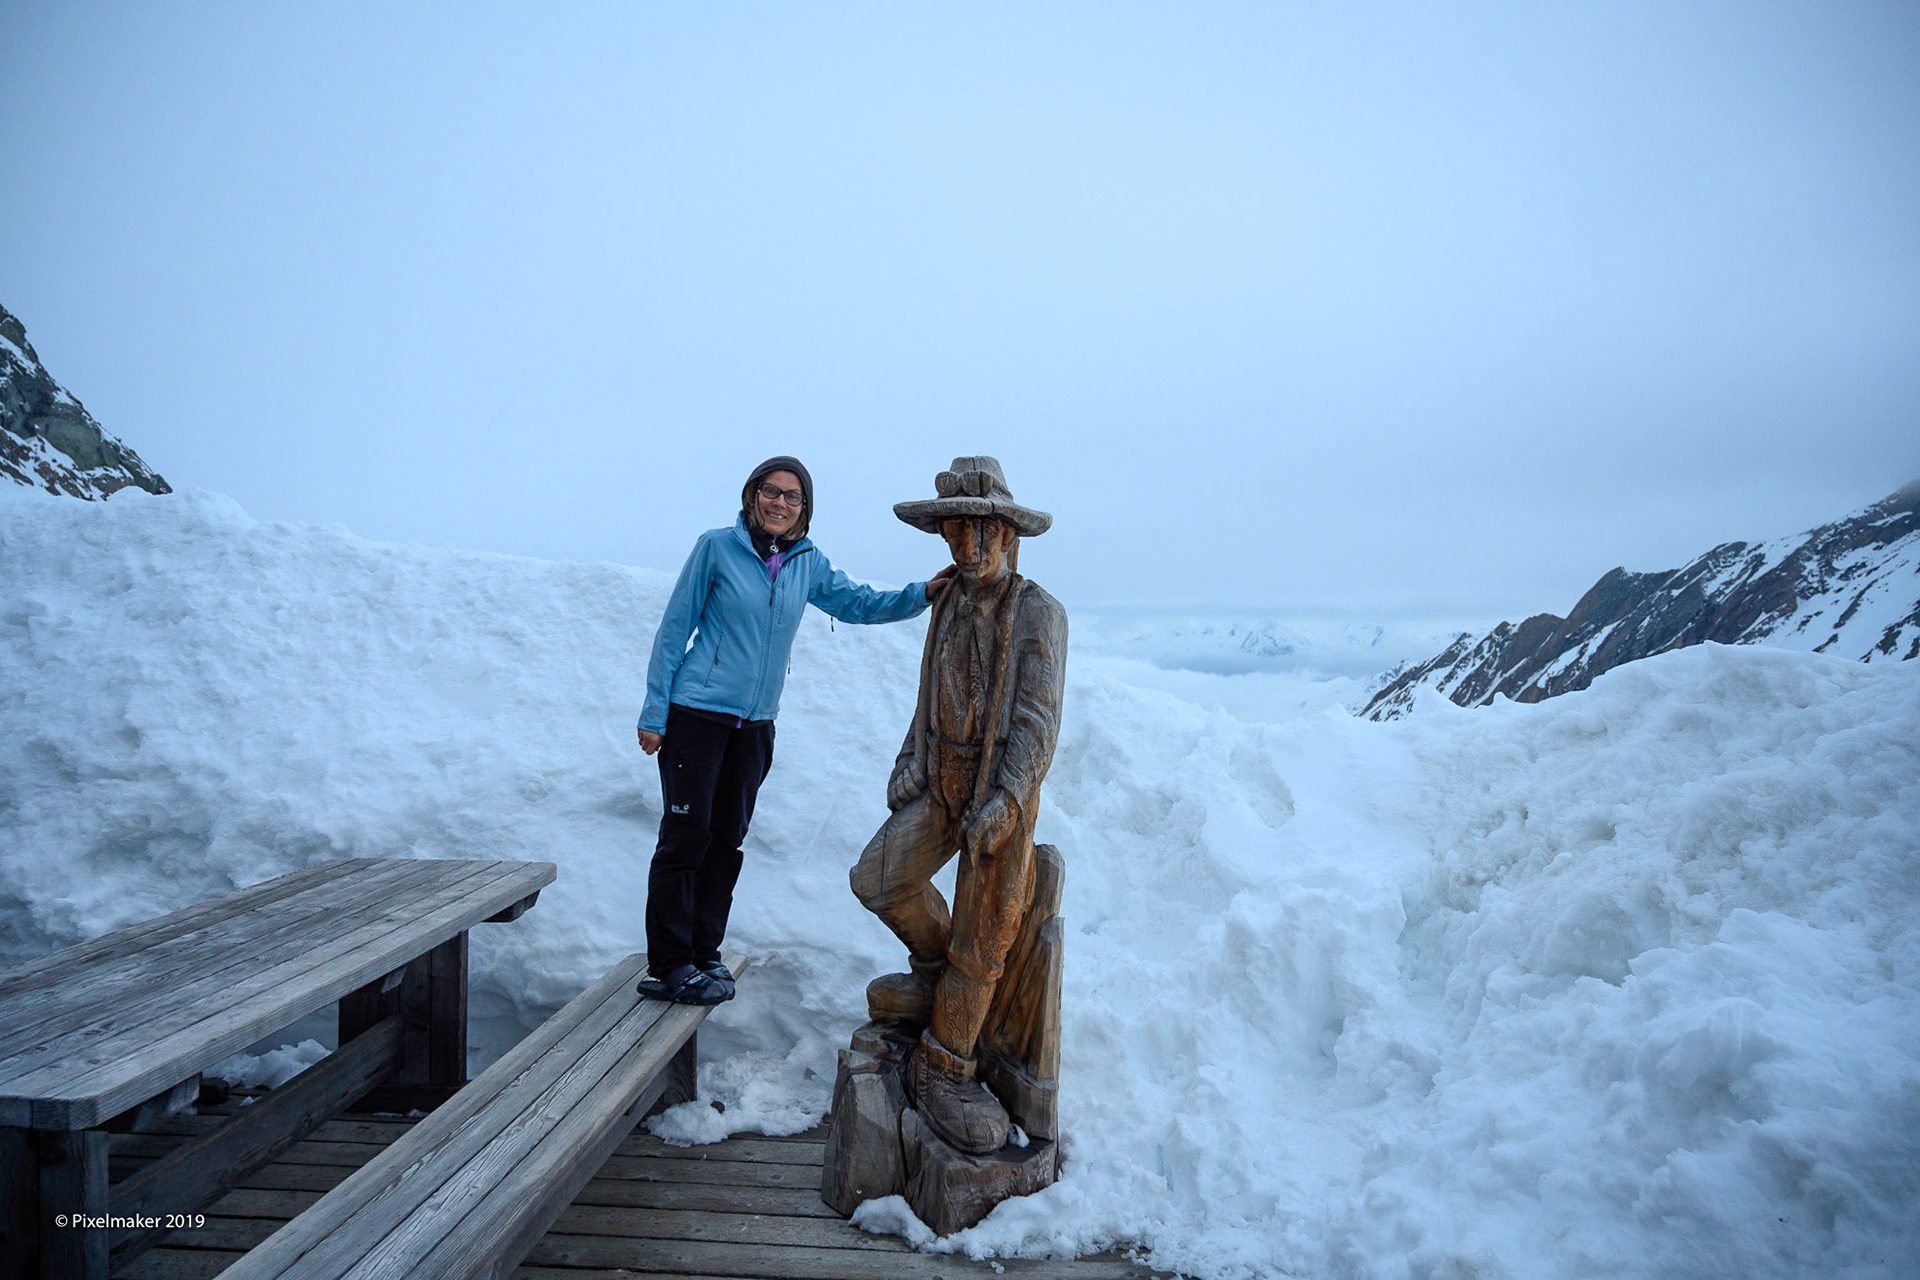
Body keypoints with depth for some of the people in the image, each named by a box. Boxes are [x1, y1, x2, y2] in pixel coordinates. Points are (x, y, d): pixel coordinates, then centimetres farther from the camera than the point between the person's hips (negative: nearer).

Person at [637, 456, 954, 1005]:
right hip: (696, 713, -5)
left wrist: (923, 593, -2)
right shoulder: (717, 546, -6)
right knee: (686, 835, -3)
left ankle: (703, 953, 23)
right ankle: (668, 965, 7)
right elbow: (675, 627, -4)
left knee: (727, 838, 11)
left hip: (755, 724, 5)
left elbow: (860, 603, 14)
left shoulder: (808, 563, 7)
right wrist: (654, 713, -6)